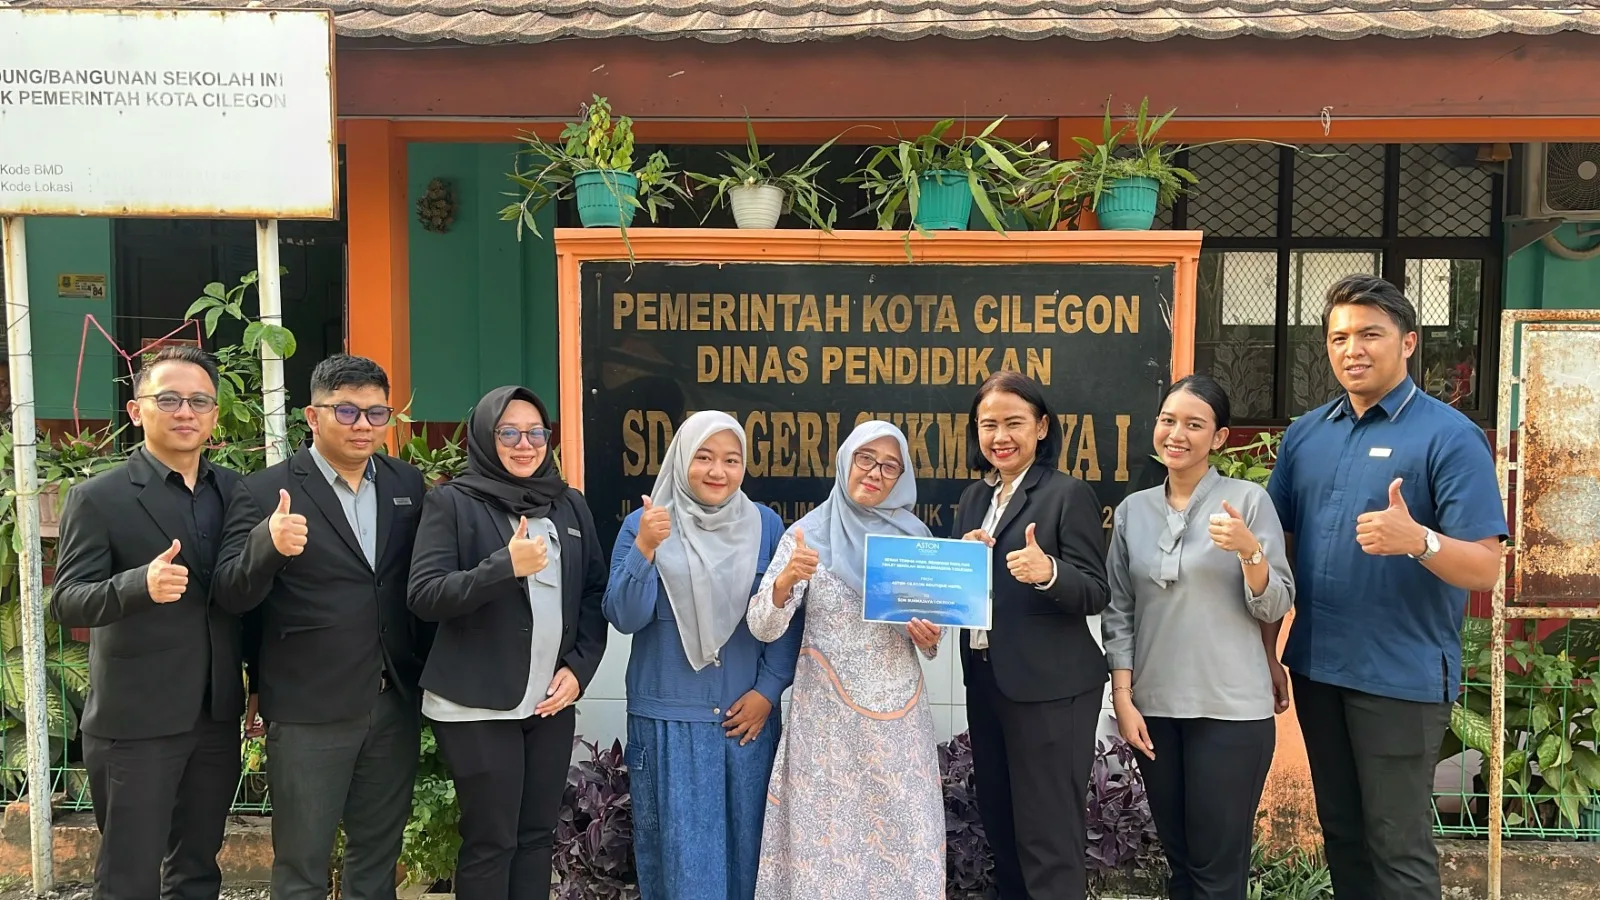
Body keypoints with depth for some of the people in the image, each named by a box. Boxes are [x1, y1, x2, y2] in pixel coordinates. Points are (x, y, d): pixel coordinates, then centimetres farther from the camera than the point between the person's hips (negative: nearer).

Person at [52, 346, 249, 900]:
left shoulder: (235, 491, 6)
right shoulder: (98, 499, -7)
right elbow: (66, 602, -14)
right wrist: (141, 583, -33)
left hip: (218, 717, 4)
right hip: (135, 723, -4)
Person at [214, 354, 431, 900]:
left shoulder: (407, 484, 5)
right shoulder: (265, 492, -7)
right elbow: (230, 596, -14)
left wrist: (425, 675, 0)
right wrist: (268, 543, -34)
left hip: (395, 705, 4)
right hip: (309, 712, -4)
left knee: (378, 856, 17)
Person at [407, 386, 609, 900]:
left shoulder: (571, 505, 10)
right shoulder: (452, 502, -4)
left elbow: (596, 594, 12)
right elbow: (424, 596, -13)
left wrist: (580, 666, -1)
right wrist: (505, 566, -24)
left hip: (552, 702, 4)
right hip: (477, 706, -4)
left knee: (538, 835, 11)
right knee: (490, 842, 2)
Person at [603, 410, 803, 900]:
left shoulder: (766, 525, 2)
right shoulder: (644, 524, -3)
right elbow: (624, 618, -10)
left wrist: (768, 690, -5)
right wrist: (645, 549, -23)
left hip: (746, 714, 2)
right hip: (668, 717, -2)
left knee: (744, 837, 11)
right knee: (678, 844, 5)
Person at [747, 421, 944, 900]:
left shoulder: (915, 536, 5)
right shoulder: (808, 533, -4)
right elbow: (763, 628, -10)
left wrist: (928, 639, -8)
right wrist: (784, 581, -29)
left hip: (898, 710, 2)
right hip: (828, 712, -2)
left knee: (902, 832, 6)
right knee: (827, 831, 2)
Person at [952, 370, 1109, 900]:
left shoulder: (1068, 494, -9)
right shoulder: (974, 498, 11)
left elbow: (1097, 593, -14)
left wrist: (1049, 572, -33)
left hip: (1050, 688, -7)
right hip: (984, 681, 7)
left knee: (1048, 837, 0)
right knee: (999, 826, 18)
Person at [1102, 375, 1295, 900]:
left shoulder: (1248, 501, -4)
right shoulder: (1132, 510, 7)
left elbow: (1275, 608, -5)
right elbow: (1119, 613, 9)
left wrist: (1248, 550, -23)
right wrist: (1123, 698, 2)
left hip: (1231, 709, -4)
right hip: (1155, 708, 4)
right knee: (1178, 857, 14)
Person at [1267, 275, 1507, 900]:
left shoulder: (1449, 437, -10)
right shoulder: (1305, 434, 6)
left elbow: (1485, 569, -16)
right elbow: (1277, 542, 11)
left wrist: (1418, 539, -36)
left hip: (1402, 677, -5)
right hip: (1316, 667, 5)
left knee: (1398, 849, 5)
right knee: (1340, 834, 18)